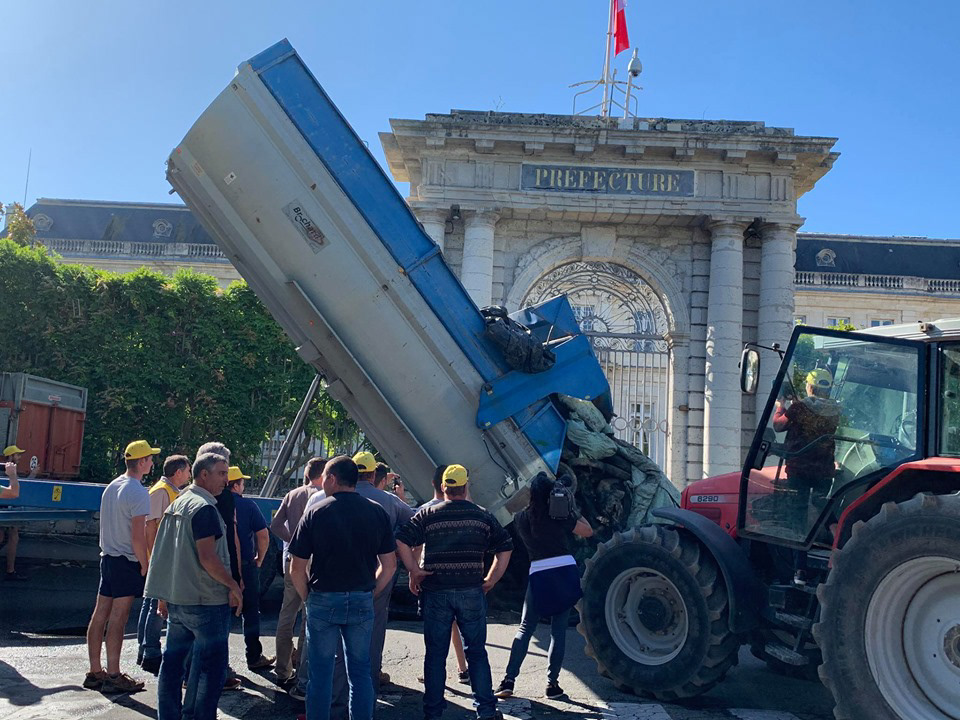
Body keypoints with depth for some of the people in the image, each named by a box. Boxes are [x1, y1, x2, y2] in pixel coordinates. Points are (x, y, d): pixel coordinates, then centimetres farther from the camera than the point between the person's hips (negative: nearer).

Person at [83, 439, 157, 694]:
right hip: (127, 561, -9)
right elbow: (138, 536, -19)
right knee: (118, 619, -5)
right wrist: (145, 565, -10)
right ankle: (113, 676, -1)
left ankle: (95, 672, 17)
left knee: (100, 616, 10)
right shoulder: (138, 492, -16)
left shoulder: (111, 487, 12)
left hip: (107, 557, 9)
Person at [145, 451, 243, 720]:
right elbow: (207, 558, -22)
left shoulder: (176, 504, 12)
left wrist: (164, 595, 20)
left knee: (173, 660, 14)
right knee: (210, 666, 1)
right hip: (206, 601, -9)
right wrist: (233, 585, -12)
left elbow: (163, 552, 16)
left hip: (176, 597, 9)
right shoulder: (204, 508, -16)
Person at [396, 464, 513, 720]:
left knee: (435, 654, 9)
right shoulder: (482, 516, 4)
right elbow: (505, 548, 4)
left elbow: (401, 541, -10)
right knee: (476, 651, 11)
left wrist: (414, 571, -3)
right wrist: (491, 580, 9)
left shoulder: (427, 515, 0)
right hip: (471, 592, 1)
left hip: (436, 592, -1)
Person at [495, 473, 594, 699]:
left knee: (525, 629, 9)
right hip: (566, 573, -1)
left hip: (538, 576, 1)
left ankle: (508, 680, 3)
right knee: (558, 631, 6)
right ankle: (552, 684, 8)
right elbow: (588, 531, 7)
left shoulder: (520, 518, 5)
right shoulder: (559, 515, -3)